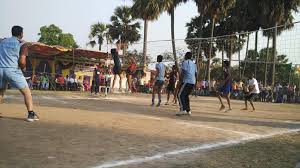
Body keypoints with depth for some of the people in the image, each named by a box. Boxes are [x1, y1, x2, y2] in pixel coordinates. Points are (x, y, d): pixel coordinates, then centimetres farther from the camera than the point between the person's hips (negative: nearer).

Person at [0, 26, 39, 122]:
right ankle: (31, 114, -4)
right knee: (26, 92, 5)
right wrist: (23, 68, 10)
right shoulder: (22, 44, 1)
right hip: (12, 70, -5)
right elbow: (22, 61, -8)